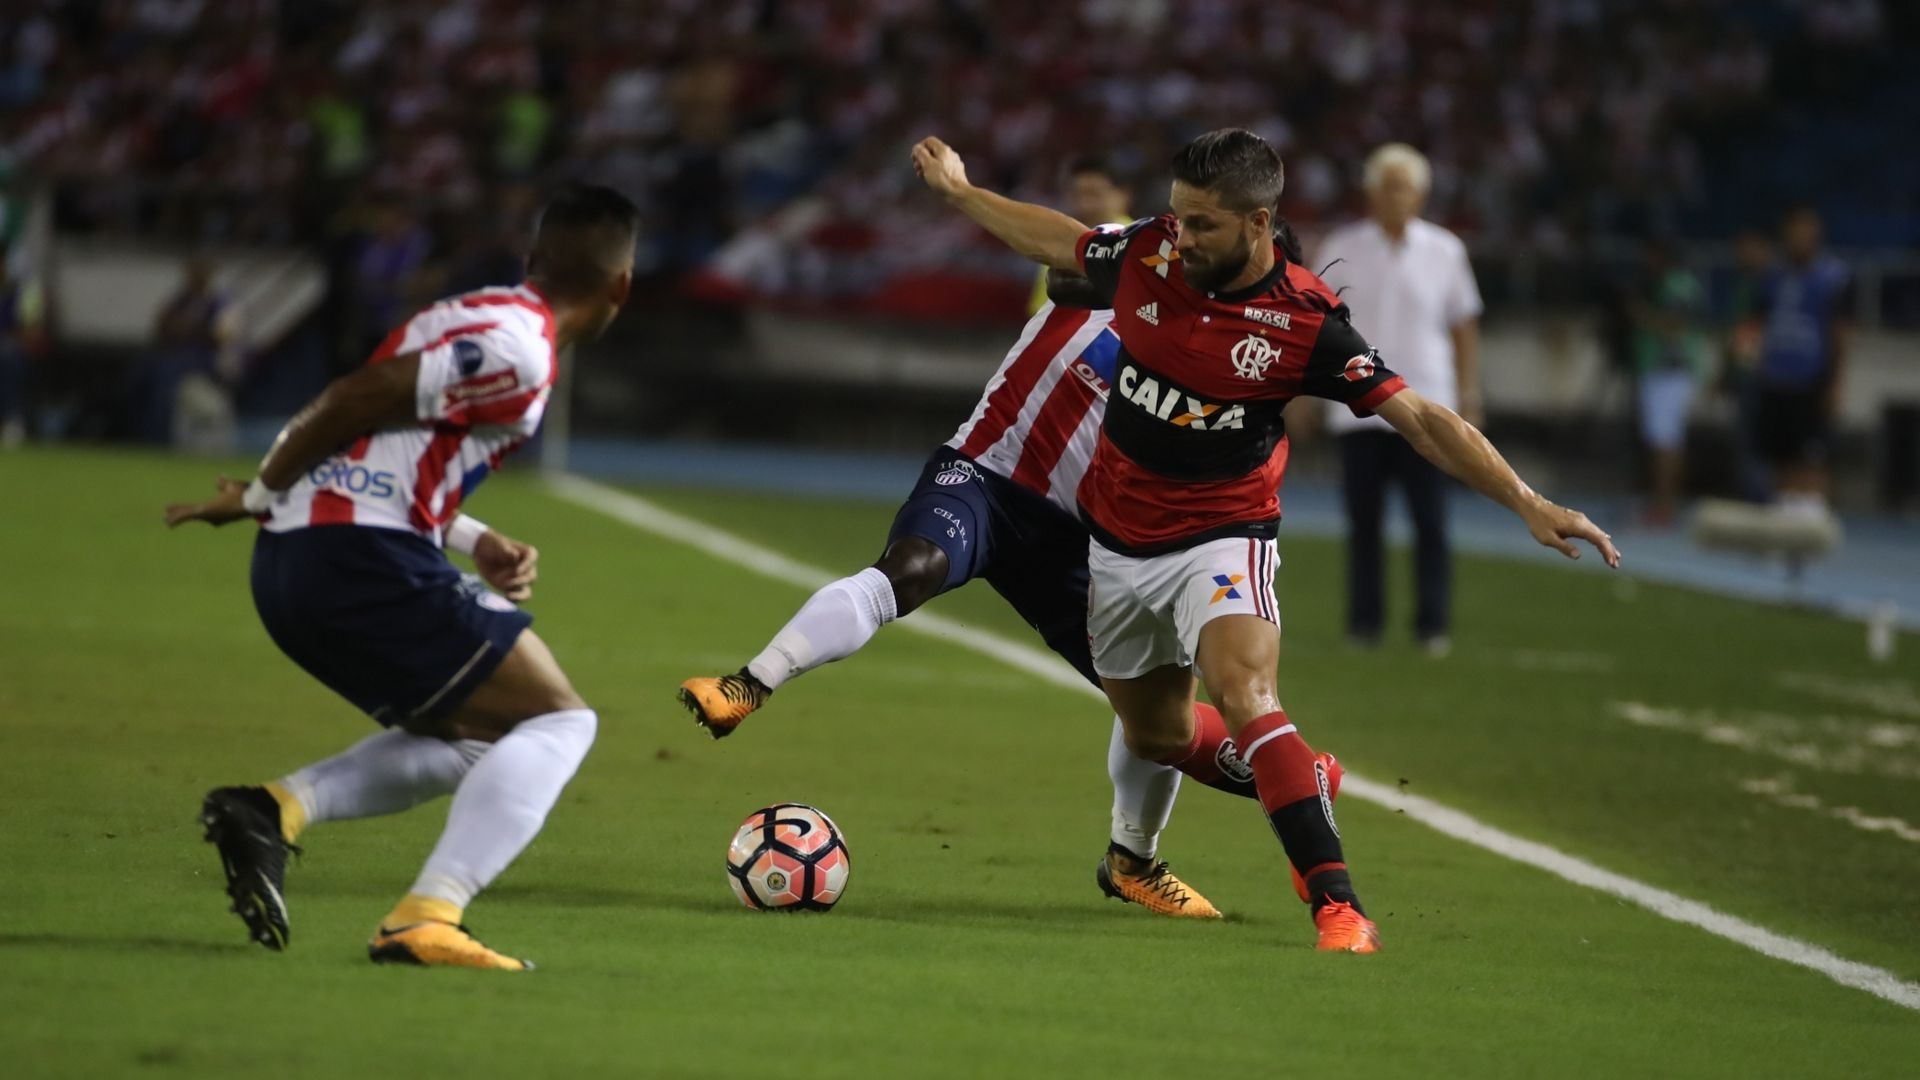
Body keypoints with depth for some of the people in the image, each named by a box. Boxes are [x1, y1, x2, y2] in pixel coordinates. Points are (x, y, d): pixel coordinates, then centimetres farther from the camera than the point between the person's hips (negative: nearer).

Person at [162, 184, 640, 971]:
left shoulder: (471, 318, 21)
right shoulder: (518, 352, -10)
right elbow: (355, 400, -15)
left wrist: (472, 542, 12)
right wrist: (260, 496, -3)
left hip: (289, 562, 9)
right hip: (361, 559, -9)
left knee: (474, 740, 21)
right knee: (558, 721, -1)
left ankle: (274, 809, 4)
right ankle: (425, 919, -14)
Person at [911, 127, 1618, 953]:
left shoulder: (1307, 323, -20)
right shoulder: (1146, 254, -9)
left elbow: (1421, 419, -19)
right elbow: (1057, 241, 13)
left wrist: (1528, 504, -26)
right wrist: (958, 190, 25)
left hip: (1221, 537, -5)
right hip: (1118, 537, 5)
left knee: (1245, 699, -30)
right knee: (1155, 737, 16)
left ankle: (1337, 906, -34)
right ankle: (1299, 783, 45)